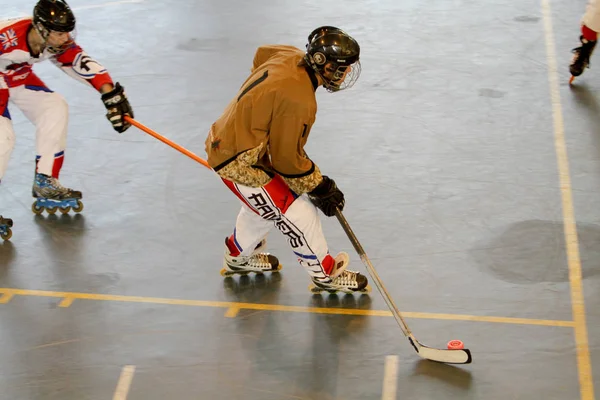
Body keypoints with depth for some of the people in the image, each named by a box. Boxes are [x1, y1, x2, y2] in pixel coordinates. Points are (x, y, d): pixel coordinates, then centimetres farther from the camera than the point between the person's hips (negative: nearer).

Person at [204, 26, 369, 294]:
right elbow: (287, 159, -22)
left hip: (227, 139, 10)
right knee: (299, 215, -1)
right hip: (238, 161, -10)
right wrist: (320, 188, -9)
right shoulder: (298, 100, -31)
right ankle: (325, 274, 17)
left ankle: (239, 257, 51)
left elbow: (261, 55, 21)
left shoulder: (290, 57, -5)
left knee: (266, 201, 31)